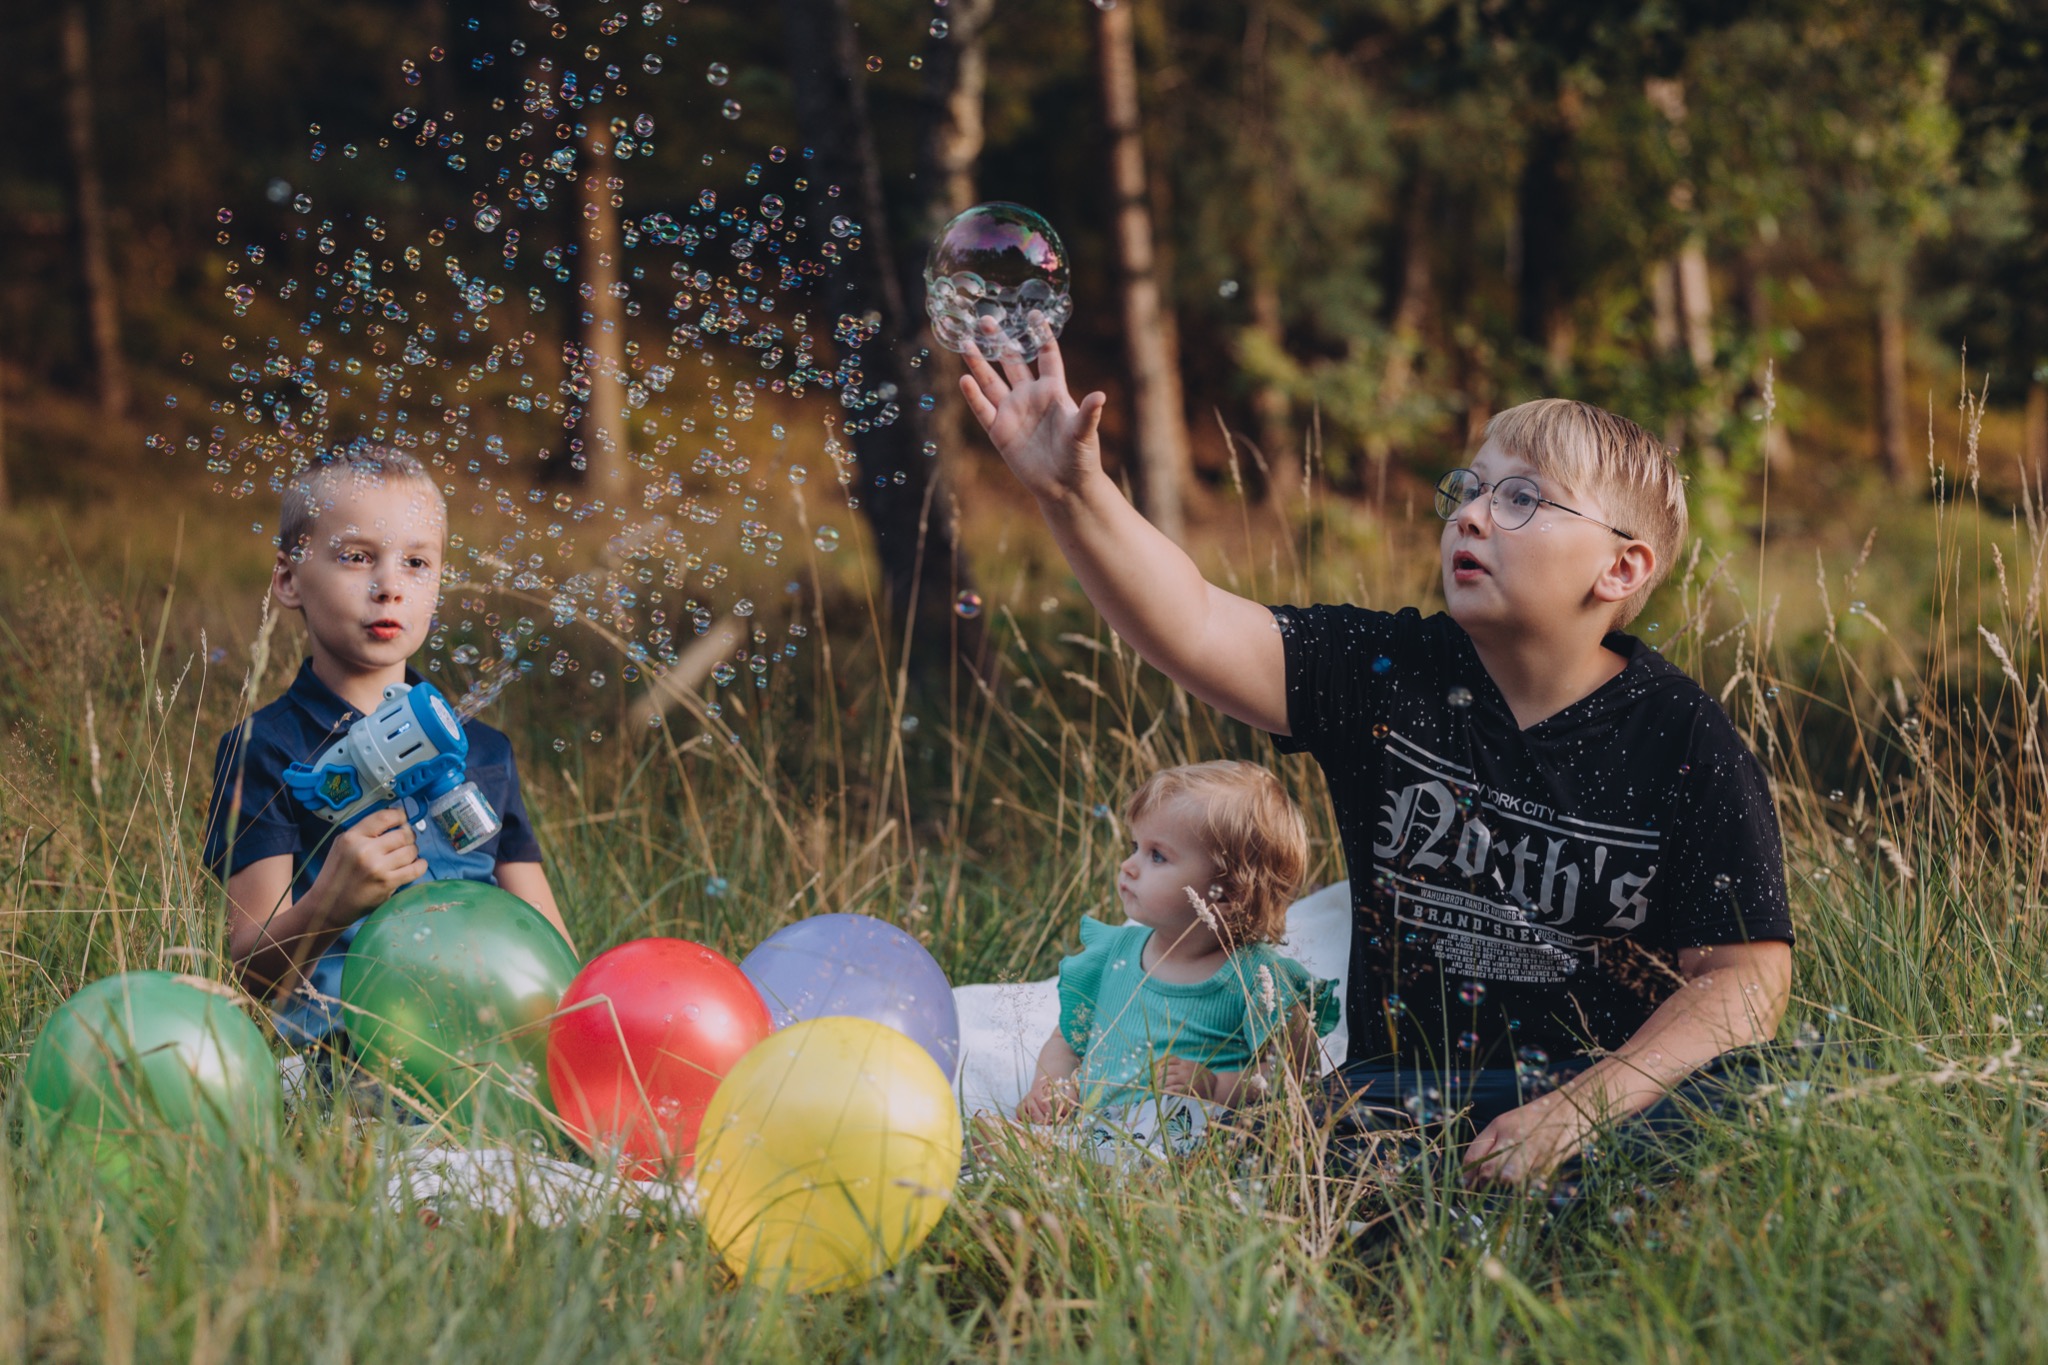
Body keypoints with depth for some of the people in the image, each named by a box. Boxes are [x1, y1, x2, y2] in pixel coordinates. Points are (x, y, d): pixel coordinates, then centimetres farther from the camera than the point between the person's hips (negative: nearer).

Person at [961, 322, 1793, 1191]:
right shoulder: (1390, 675, 3)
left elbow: (1746, 978, -8)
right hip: (1405, 1096, 2)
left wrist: (1579, 1112, -22)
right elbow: (1192, 631, -10)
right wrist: (1072, 491, -27)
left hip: (1624, 1093, -2)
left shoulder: (1689, 749, -5)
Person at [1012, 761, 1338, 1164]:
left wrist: (1214, 1086, -18)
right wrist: (1052, 1091, 5)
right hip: (1096, 1128, 5)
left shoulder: (1257, 979, 0)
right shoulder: (1112, 953, 17)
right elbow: (1067, 1041, 27)